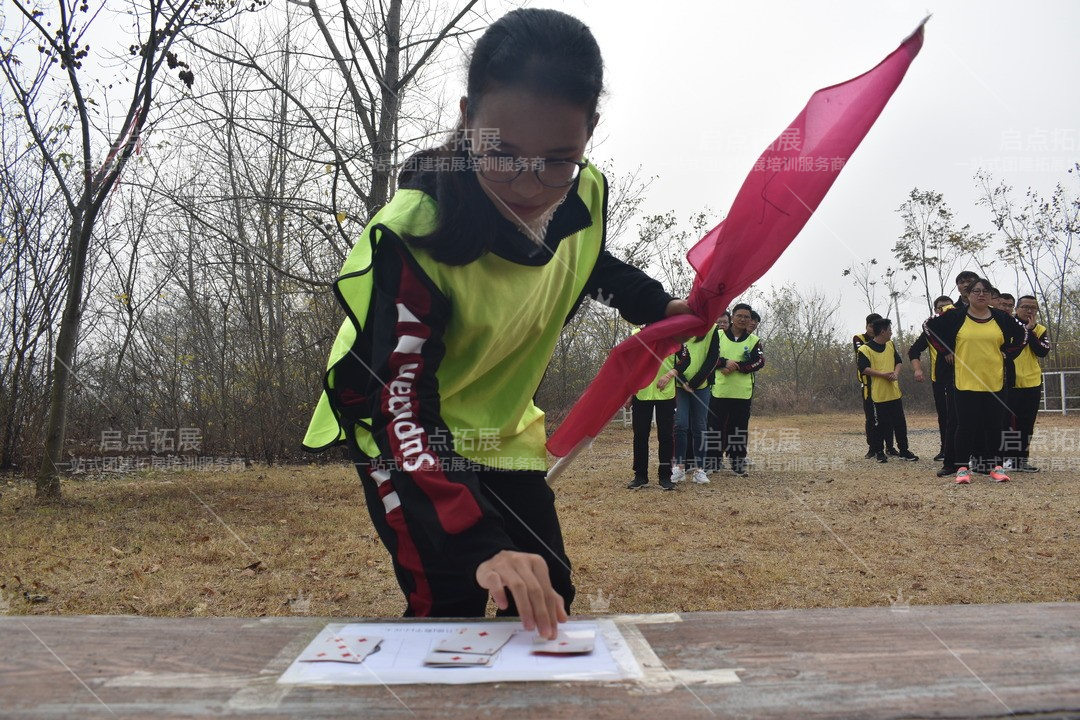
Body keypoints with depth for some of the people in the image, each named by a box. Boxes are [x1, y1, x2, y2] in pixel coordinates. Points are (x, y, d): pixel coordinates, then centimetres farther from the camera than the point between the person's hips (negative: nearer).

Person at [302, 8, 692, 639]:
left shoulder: (587, 195, -15)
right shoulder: (410, 237, -34)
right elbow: (398, 409, -38)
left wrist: (655, 304, 2)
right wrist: (480, 545, -49)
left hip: (504, 431, 6)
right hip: (403, 436, -5)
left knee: (548, 598, 7)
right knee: (450, 607, -17)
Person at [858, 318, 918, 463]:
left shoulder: (890, 345, 11)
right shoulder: (866, 348, -10)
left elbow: (899, 361, 16)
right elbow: (863, 368, -16)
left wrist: (896, 373, -5)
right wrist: (882, 374, -21)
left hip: (894, 392, 6)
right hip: (879, 394, -6)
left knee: (900, 422, 7)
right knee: (881, 424, 1)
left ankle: (904, 450, 16)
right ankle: (879, 452, 13)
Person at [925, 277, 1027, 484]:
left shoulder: (1001, 318, 5)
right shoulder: (956, 316, -3)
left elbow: (1022, 334, 19)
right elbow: (928, 326, 3)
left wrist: (1006, 353, 9)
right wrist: (946, 350, 1)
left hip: (994, 382, 2)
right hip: (965, 382, -2)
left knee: (994, 425, 7)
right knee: (966, 425, -1)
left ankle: (996, 466, 16)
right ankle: (963, 467, 5)